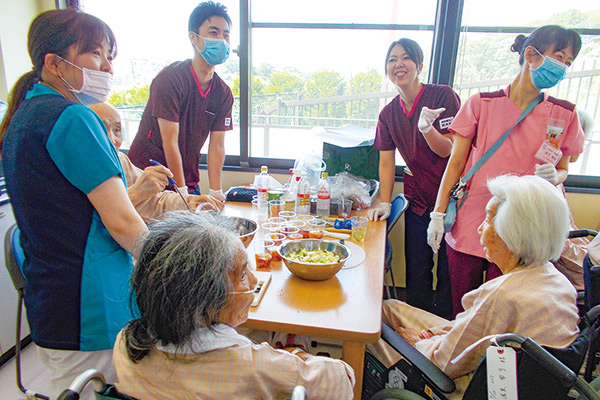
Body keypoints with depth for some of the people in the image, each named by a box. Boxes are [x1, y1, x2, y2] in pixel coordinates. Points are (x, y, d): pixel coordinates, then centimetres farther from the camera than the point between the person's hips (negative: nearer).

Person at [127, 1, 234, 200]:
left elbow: (217, 146, -3)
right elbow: (170, 142, -19)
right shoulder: (170, 79, -16)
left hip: (188, 181, 5)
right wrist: (182, 192, -19)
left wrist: (216, 192, -11)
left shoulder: (224, 93, 0)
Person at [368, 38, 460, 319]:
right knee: (416, 271, 10)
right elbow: (387, 161, 8)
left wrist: (427, 128, -32)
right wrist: (384, 203, 3)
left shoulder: (443, 96, -9)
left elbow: (450, 151, -13)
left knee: (449, 270, 3)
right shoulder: (388, 114, 5)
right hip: (417, 200, 4)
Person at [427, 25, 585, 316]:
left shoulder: (564, 115, 6)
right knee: (461, 312, 11)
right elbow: (455, 163, 0)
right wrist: (438, 214, -6)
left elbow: (562, 170, 16)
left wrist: (553, 178, -9)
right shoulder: (481, 104, 0)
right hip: (469, 229, -1)